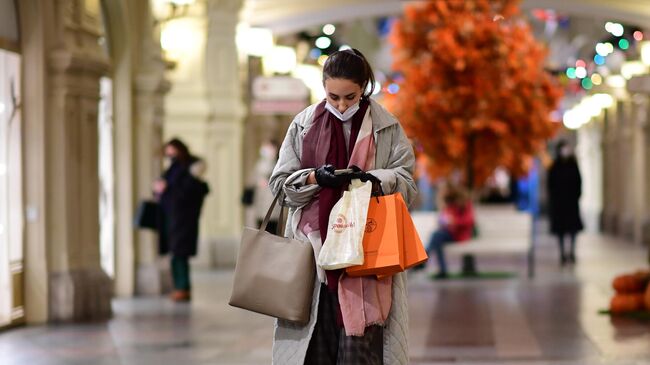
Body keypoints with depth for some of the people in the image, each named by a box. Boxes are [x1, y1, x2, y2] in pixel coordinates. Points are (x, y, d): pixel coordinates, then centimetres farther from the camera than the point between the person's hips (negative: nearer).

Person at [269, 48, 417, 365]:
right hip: (314, 246, 2)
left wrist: (376, 179, -16)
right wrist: (314, 178, -11)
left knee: (361, 339, -9)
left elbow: (406, 184, 5)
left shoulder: (386, 128, 5)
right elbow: (281, 182, 9)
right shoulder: (304, 125, 8)